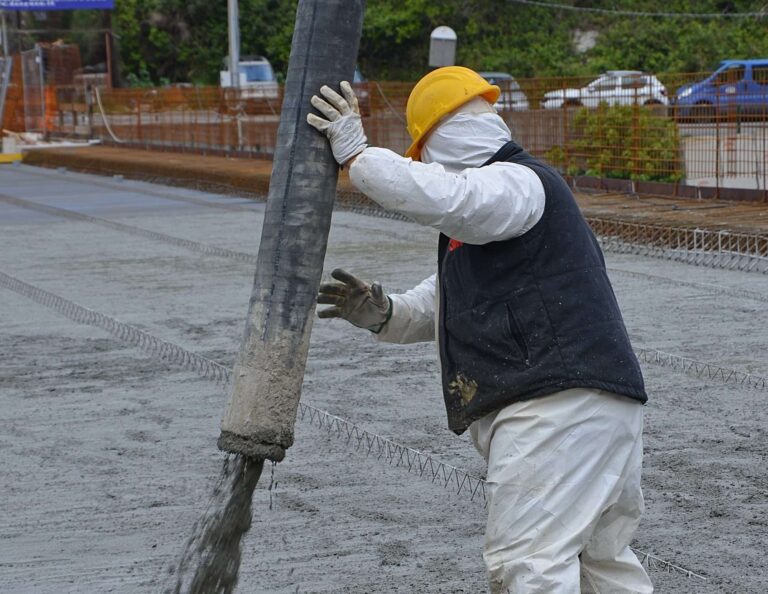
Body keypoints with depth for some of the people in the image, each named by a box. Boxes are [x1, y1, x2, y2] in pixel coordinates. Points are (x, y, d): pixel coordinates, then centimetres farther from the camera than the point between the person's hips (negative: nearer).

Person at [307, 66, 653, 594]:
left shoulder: (520, 183, -8)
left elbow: (446, 197, -28)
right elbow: (442, 302, 28)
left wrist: (357, 155, -18)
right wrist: (384, 314, 8)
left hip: (558, 403, -11)